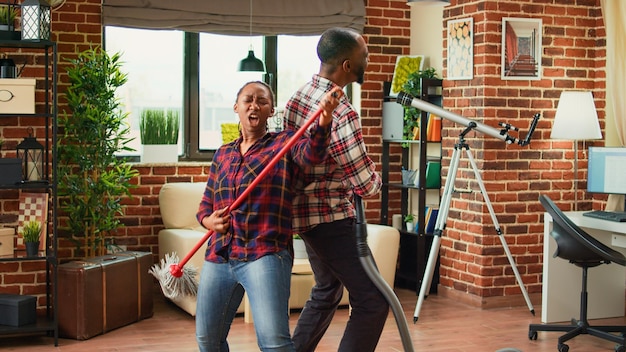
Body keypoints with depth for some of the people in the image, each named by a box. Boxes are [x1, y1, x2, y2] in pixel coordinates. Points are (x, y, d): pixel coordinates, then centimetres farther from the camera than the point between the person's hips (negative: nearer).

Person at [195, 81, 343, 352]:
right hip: (218, 257, 6)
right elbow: (205, 205, 21)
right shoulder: (222, 154, 17)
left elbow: (312, 153, -20)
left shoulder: (284, 143, 3)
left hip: (265, 255, -5)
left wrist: (324, 119, -40)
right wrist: (210, 220, -3)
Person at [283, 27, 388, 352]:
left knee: (326, 291, 26)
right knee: (372, 301, -6)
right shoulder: (341, 113, -23)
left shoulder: (297, 97, 5)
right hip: (331, 218, -10)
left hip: (306, 213, 10)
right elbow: (367, 185, -19)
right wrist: (376, 179, 3)